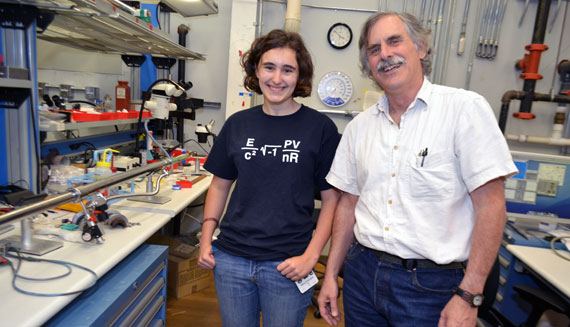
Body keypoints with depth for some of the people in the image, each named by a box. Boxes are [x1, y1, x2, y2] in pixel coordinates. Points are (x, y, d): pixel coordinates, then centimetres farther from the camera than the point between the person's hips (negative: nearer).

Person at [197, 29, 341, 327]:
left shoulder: (320, 127, -7)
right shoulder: (238, 124, 3)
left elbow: (332, 198, -5)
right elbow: (220, 185, 10)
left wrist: (310, 256, -13)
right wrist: (206, 240, 3)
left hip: (287, 266, -3)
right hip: (231, 259, 3)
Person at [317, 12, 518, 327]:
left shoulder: (465, 108, -9)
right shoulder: (359, 126, 4)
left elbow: (490, 205, -11)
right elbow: (349, 204, 8)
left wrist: (468, 296, -14)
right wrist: (331, 274, 7)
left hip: (430, 285, -4)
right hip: (362, 272, 4)